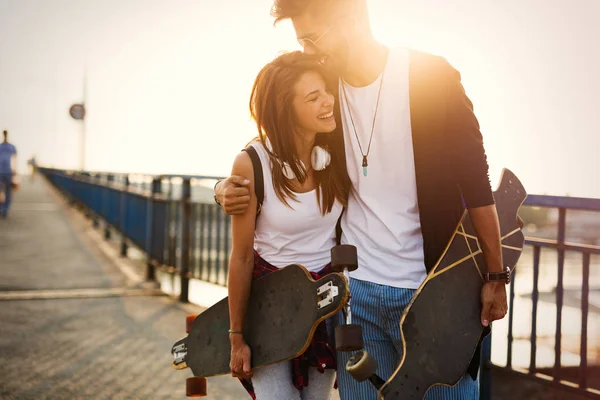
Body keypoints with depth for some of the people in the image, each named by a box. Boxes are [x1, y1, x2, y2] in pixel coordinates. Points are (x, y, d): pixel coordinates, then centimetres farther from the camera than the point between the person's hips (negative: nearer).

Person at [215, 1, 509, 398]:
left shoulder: (431, 77, -9)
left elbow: (476, 179, -5)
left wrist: (495, 275, -5)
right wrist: (229, 187, -7)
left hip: (433, 289, -3)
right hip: (355, 290, 4)